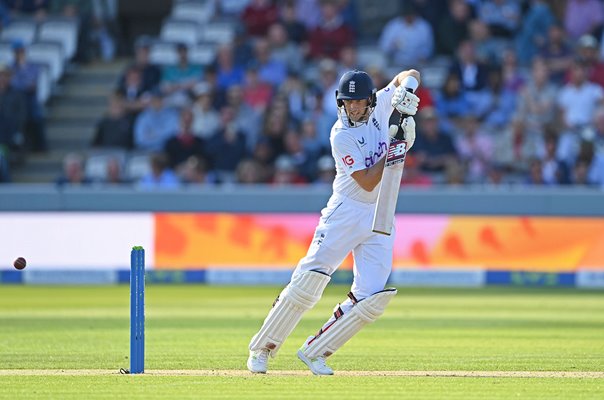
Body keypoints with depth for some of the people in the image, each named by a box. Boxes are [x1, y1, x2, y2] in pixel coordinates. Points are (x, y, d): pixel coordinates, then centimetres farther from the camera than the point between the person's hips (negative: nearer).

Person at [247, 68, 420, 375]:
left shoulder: (379, 107, 0)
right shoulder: (341, 135, -15)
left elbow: (410, 75, 13)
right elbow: (367, 183, -19)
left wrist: (405, 91, -9)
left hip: (379, 217, 5)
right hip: (346, 212, -5)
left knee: (371, 299, -7)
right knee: (308, 283, -12)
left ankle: (315, 351, 3)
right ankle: (262, 348, 0)